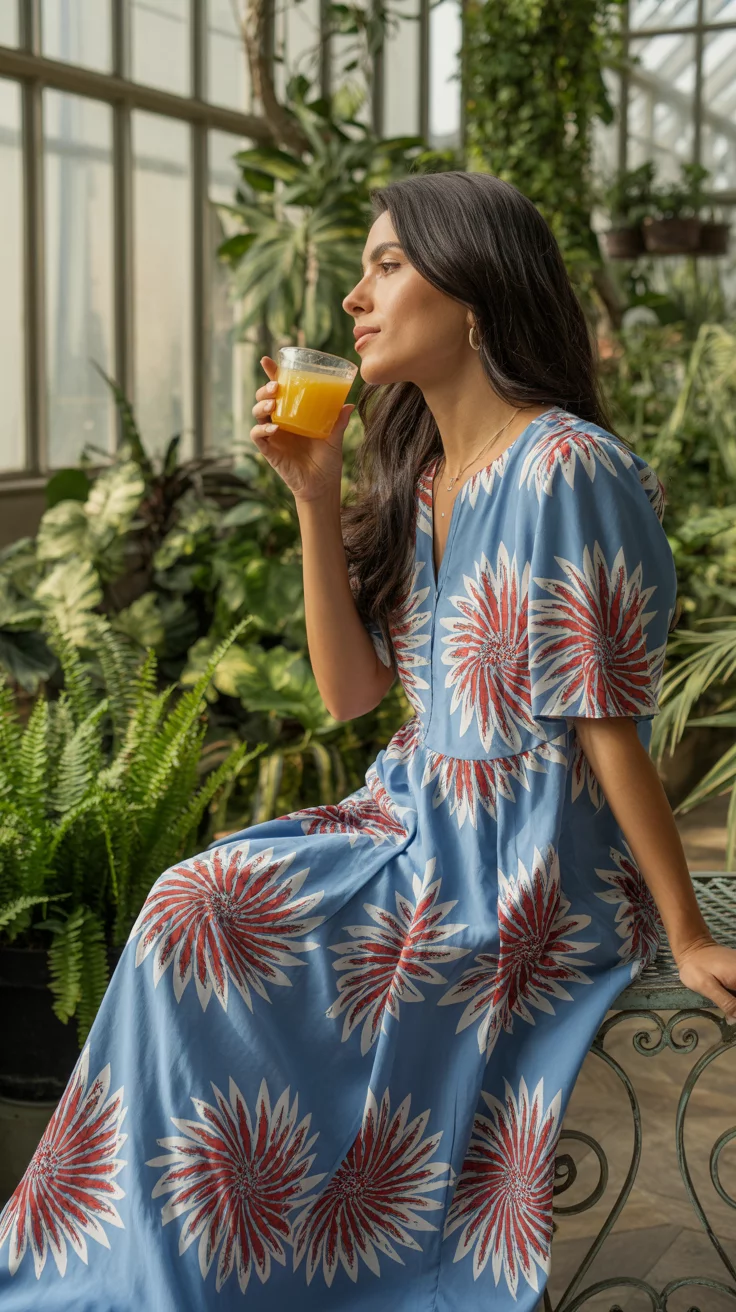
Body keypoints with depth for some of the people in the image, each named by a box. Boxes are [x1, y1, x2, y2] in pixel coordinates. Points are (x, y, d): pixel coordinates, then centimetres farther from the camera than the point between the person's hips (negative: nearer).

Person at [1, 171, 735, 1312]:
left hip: (527, 867, -8)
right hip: (417, 820, 8)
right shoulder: (418, 472, 10)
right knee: (191, 908, -9)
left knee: (198, 921, -14)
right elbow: (352, 693, 4)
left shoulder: (564, 468, -17)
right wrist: (316, 496, -3)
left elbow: (608, 724, -16)